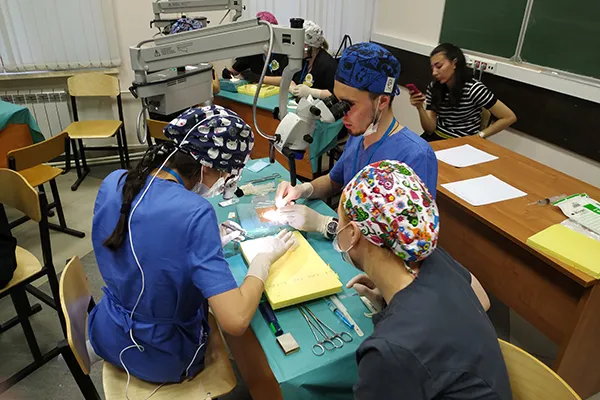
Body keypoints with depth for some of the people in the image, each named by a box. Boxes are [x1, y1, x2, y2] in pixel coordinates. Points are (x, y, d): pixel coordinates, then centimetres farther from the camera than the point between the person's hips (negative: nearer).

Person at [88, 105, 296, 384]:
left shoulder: (113, 182, -11)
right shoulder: (194, 213, -33)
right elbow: (235, 320, -34)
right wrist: (265, 258, -19)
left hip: (107, 337, 6)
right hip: (159, 359, -5)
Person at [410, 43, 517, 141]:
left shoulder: (473, 89, -14)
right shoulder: (433, 88, 1)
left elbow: (509, 117, -10)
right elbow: (430, 128, -2)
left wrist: (479, 136, -9)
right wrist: (420, 108, -17)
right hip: (436, 137, 5)